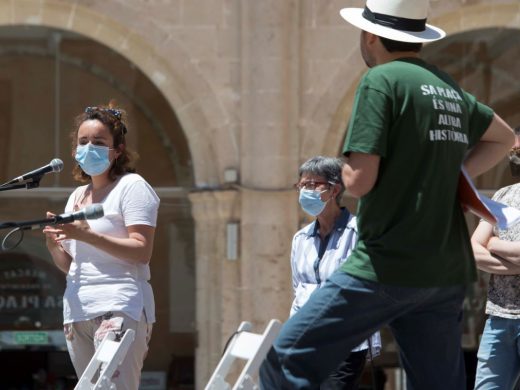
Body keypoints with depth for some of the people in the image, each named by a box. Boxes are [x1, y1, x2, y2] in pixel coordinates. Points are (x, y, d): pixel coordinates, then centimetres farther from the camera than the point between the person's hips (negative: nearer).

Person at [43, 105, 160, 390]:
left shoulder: (131, 186, -1)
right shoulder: (77, 196, 21)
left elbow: (142, 251, -12)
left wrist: (87, 235, -20)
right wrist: (53, 244, 0)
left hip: (118, 307, -8)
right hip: (77, 311, 8)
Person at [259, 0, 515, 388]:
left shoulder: (382, 81, -9)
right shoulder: (448, 87, 15)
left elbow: (359, 180, -14)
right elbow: (503, 138, 33)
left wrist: (349, 167, 8)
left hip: (387, 268, -8)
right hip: (447, 275, 8)